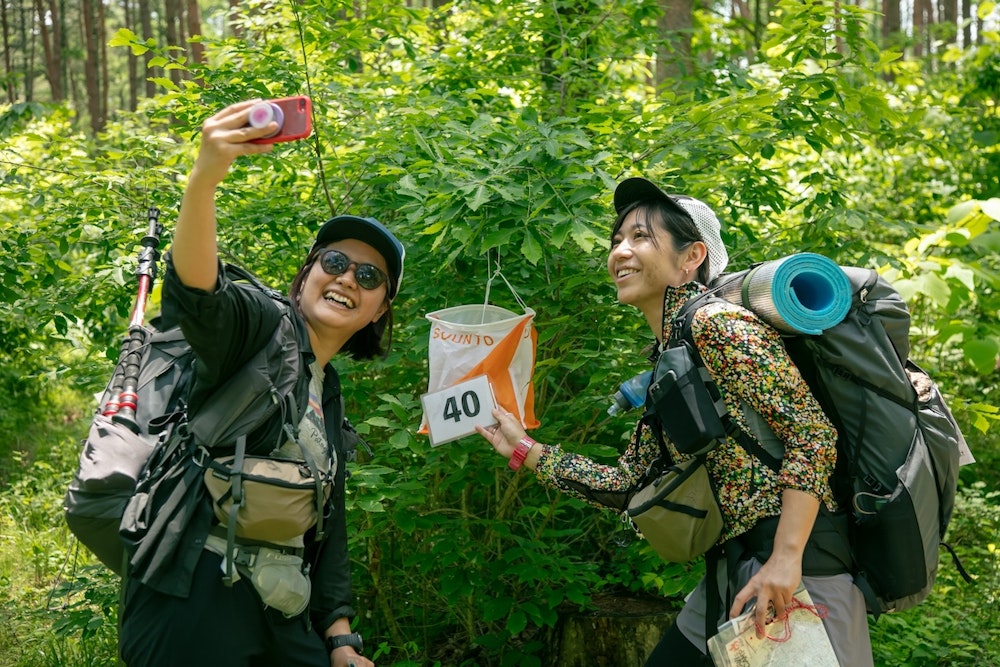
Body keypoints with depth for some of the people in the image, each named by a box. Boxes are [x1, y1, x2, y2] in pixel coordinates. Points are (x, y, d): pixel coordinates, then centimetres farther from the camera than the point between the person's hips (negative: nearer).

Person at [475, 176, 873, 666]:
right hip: (731, 569, 9)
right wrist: (526, 451, 15)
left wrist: (784, 559, -24)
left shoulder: (717, 325, -13)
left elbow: (813, 432, -19)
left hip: (793, 569, -9)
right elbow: (628, 485, 16)